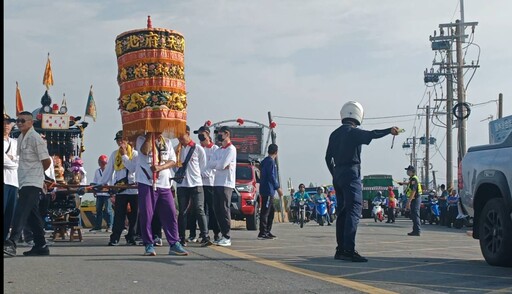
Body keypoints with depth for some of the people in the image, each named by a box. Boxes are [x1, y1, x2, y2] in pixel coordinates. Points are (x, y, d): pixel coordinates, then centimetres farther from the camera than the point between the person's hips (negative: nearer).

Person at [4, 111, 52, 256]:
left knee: (21, 212, -19)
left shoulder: (35, 138, -10)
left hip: (32, 183, -9)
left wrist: (37, 173, 6)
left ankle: (11, 243, -28)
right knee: (32, 215, 11)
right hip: (24, 183, 9)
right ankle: (41, 246, 16)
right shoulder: (20, 138, 15)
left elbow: (46, 161, -10)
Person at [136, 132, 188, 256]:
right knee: (146, 214, -3)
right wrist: (150, 135, -12)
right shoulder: (142, 139, 4)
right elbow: (145, 150, -19)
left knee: (170, 214, 1)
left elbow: (173, 161, 5)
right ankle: (149, 245, 6)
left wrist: (160, 167, -13)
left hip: (164, 184, 4)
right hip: (146, 182, -4)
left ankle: (174, 244, 7)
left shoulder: (167, 142, 14)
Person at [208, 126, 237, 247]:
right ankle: (223, 235, 14)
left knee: (224, 210, -10)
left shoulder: (231, 149, -8)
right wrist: (220, 164, -9)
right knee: (217, 210, 8)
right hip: (217, 183, 9)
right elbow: (210, 164, 7)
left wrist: (216, 164, 1)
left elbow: (222, 164, -18)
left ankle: (227, 238, -8)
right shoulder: (218, 150, 19)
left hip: (226, 183, -8)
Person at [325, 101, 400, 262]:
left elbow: (328, 157, 18)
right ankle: (349, 250, -22)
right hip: (351, 173, -8)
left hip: (338, 175, 8)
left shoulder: (334, 134, 17)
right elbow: (371, 135, -24)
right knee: (354, 210, -12)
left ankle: (340, 250, 13)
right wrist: (390, 130, -17)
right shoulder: (354, 132, -7)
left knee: (343, 211, 13)